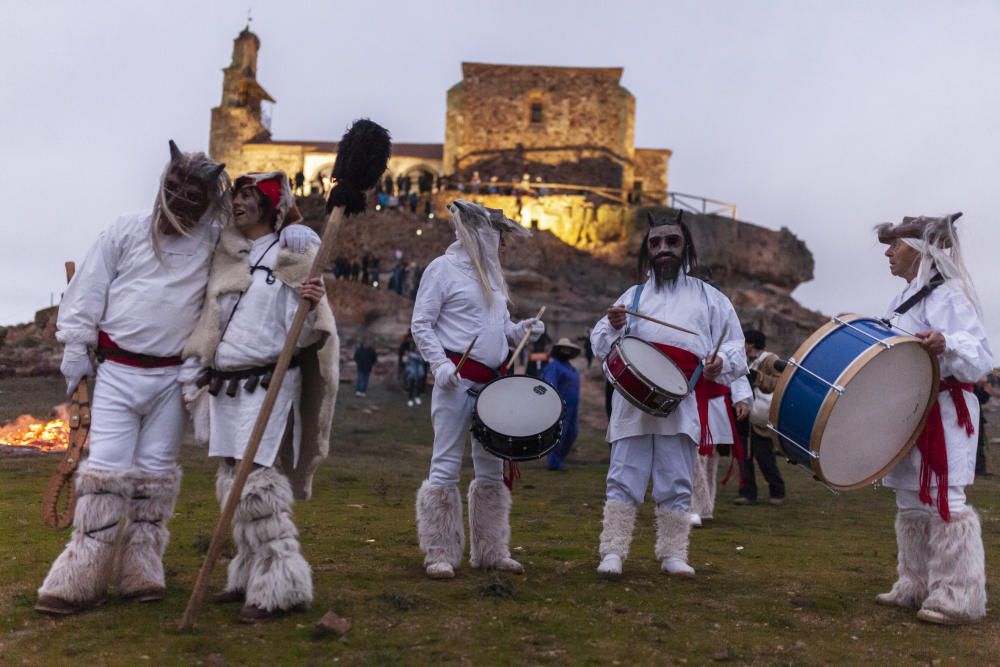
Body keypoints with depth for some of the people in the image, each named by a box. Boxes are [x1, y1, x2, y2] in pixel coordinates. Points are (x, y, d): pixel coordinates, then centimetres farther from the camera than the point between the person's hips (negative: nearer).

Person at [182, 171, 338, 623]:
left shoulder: (293, 257, -4)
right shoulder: (225, 253, 12)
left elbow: (301, 335, -9)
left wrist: (312, 306, -26)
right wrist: (195, 369, 21)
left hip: (267, 382, -7)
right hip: (223, 383, 7)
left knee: (258, 484, -10)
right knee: (231, 483, 10)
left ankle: (278, 586, -2)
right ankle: (250, 577, 21)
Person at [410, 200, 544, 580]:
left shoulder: (491, 276, 19)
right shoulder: (443, 268, -2)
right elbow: (421, 324, -6)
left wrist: (522, 330, 1)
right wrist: (440, 364, -18)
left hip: (491, 383, 8)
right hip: (457, 381, -7)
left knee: (491, 467, 10)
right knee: (447, 465, -5)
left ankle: (490, 551, 19)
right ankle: (439, 555, 2)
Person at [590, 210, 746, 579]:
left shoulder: (709, 298, 14)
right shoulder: (634, 295, 18)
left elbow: (735, 348, 12)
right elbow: (600, 346, 16)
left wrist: (721, 363, -11)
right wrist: (613, 327, -7)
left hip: (682, 404, -1)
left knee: (676, 483, 3)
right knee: (625, 478, -2)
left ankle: (673, 554, 12)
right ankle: (613, 551, 1)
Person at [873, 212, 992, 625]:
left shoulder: (948, 295, -13)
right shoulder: (907, 297, 16)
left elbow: (981, 357, -22)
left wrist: (946, 345, -40)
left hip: (942, 414, -10)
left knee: (942, 502, -9)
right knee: (911, 502, 13)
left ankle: (957, 597, -3)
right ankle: (916, 587, 22)